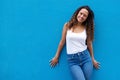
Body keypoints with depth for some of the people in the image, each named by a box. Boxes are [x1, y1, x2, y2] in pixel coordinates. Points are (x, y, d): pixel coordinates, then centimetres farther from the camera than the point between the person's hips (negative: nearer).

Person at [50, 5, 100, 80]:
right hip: (72, 60, -2)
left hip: (85, 57, 2)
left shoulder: (87, 28, 4)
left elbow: (89, 44, 11)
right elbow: (62, 42, 7)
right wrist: (56, 57, 12)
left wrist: (93, 59, 14)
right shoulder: (67, 25, 1)